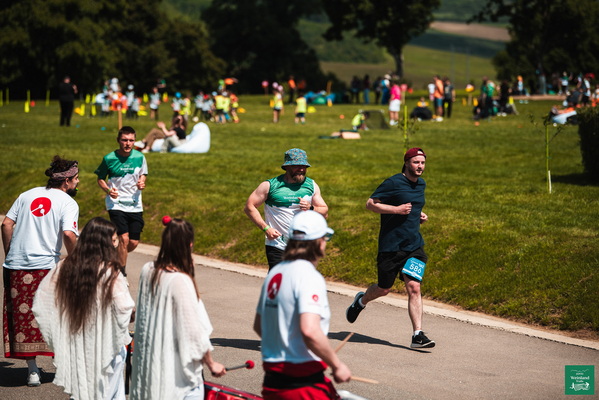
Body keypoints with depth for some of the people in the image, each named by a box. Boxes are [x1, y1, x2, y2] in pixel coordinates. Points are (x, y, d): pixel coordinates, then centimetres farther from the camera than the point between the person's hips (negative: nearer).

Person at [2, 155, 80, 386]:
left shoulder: (28, 195, 14)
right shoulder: (68, 203, -1)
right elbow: (68, 234, -16)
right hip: (45, 267, -4)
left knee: (22, 317, 7)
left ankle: (32, 370, 7)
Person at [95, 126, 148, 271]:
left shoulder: (139, 157, 0)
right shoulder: (109, 158, -7)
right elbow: (100, 178, 4)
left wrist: (141, 183, -7)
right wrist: (108, 190, -15)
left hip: (135, 205, 4)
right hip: (116, 204, -3)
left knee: (133, 243, 4)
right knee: (124, 238, -17)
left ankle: (115, 257, 37)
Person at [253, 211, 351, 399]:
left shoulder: (275, 273, 10)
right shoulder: (309, 276, -15)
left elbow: (258, 325, 19)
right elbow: (310, 330, -27)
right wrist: (337, 365, -16)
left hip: (272, 381, 8)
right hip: (305, 382, -8)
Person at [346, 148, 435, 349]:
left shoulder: (421, 184, 12)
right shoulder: (393, 183, -11)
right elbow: (371, 203, -11)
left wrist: (419, 216, 11)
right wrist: (397, 209, -19)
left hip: (414, 245, 5)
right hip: (391, 246, -5)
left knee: (414, 287, -9)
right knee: (383, 289, 8)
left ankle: (418, 335, -10)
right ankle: (361, 301, 42)